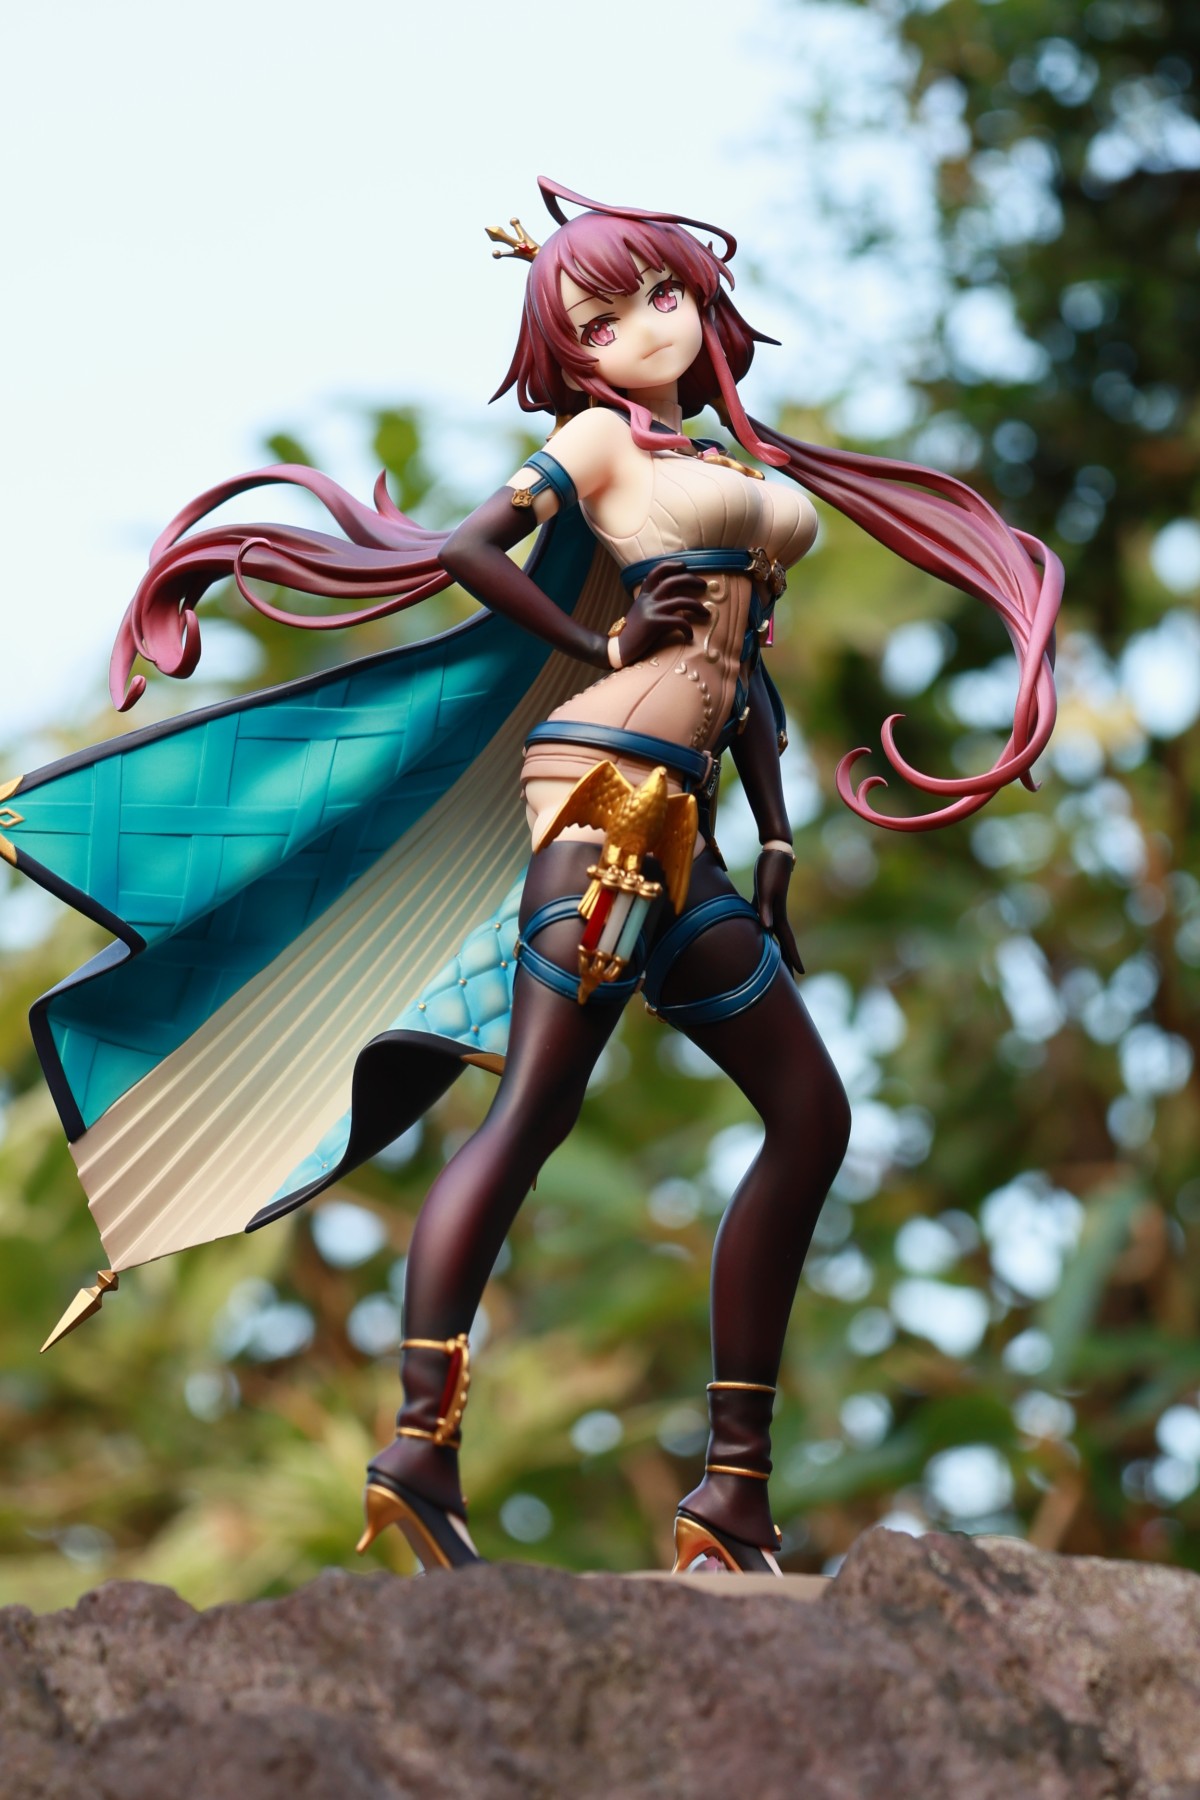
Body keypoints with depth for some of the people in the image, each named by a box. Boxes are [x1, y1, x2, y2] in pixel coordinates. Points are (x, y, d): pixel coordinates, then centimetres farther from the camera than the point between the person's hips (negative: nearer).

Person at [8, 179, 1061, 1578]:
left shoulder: (737, 474, 24)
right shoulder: (601, 439, 6)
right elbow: (465, 548, -6)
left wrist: (775, 849, 15)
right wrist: (602, 645, -4)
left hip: (676, 826, 8)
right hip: (605, 785, -8)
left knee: (812, 1117, 3)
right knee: (532, 1108, -18)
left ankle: (734, 1490, 2)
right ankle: (421, 1443, -24)